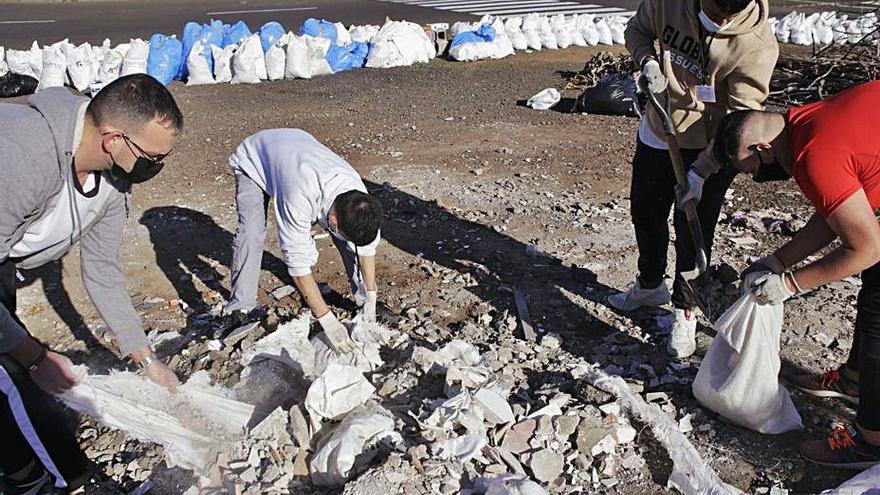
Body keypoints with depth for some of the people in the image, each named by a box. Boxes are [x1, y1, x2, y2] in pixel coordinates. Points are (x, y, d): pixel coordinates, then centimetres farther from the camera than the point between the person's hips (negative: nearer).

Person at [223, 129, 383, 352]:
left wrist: (371, 296, -10)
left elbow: (367, 244, -12)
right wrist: (327, 320, -37)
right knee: (251, 235, -25)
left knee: (352, 230, -9)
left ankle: (362, 298, 4)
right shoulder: (299, 198, -47)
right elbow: (297, 262, -40)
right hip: (253, 159, -4)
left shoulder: (358, 197, -29)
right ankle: (240, 308, -11)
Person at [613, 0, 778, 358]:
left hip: (709, 151, -5)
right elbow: (637, 29, 5)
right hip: (657, 134, 5)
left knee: (693, 233, 2)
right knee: (645, 213, 20)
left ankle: (685, 310, 26)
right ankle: (650, 285, 46)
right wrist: (648, 62, -16)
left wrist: (699, 172, -29)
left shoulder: (757, 44, -27)